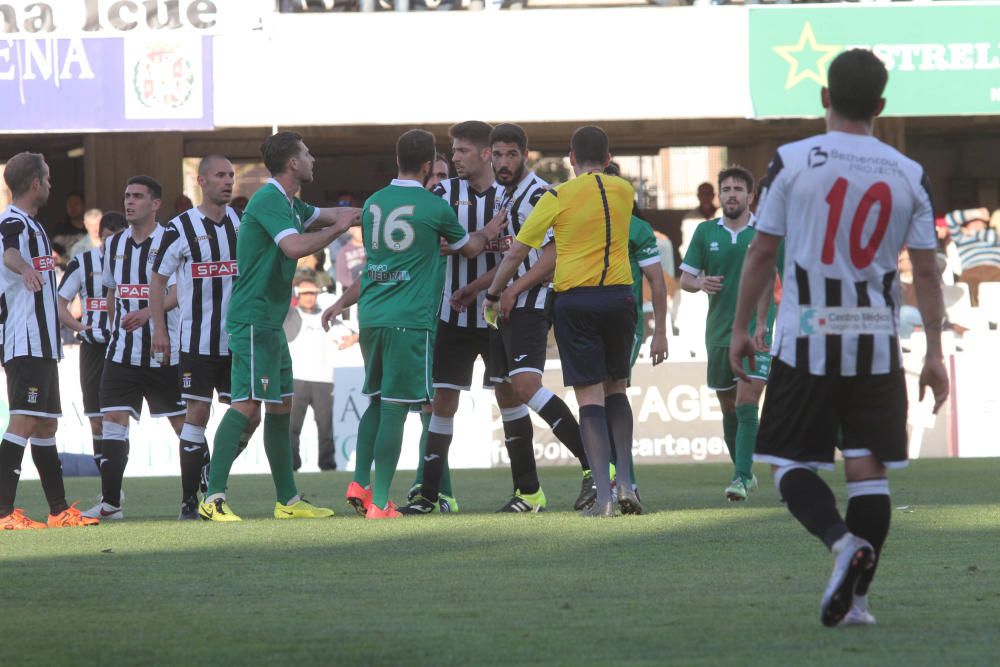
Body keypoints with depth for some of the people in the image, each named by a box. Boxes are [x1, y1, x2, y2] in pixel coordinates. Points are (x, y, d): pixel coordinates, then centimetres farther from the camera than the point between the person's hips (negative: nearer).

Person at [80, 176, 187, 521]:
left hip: (165, 351, -4)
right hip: (122, 352, 4)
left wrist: (147, 312, -34)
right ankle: (110, 503, -7)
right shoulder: (114, 244, 11)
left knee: (183, 424, 0)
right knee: (112, 419, -7)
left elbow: (178, 291, -18)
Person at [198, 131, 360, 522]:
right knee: (247, 405, -16)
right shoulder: (269, 201, -15)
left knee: (280, 408, 13)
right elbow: (296, 247, -29)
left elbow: (323, 215, 34)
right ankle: (213, 499, -20)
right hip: (252, 320, -11)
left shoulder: (288, 203, 16)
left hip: (270, 323, 11)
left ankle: (288, 501, 19)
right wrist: (338, 227, -17)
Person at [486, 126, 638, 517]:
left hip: (574, 301, -3)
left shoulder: (559, 197, -3)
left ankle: (603, 495, -11)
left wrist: (493, 295, 14)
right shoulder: (624, 191, 6)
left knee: (590, 397, -4)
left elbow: (516, 254, -1)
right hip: (619, 297, 3)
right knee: (616, 389, 17)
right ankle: (625, 482, 5)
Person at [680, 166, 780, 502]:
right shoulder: (706, 232, 7)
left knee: (746, 405, -16)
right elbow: (684, 278, 9)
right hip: (718, 332, 4)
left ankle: (741, 477, -20)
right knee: (729, 408, 11)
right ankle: (744, 472, 26)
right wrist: (700, 283, -15)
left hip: (756, 332, -4)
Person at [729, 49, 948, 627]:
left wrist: (741, 328, 11)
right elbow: (927, 271, 4)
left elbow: (762, 254, 0)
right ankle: (857, 596, 2)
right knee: (868, 469, 5)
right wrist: (934, 353, 9)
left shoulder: (792, 161, -3)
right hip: (876, 342, 2)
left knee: (792, 462, 5)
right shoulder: (910, 176, 3)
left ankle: (843, 542, -20)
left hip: (806, 339, -2)